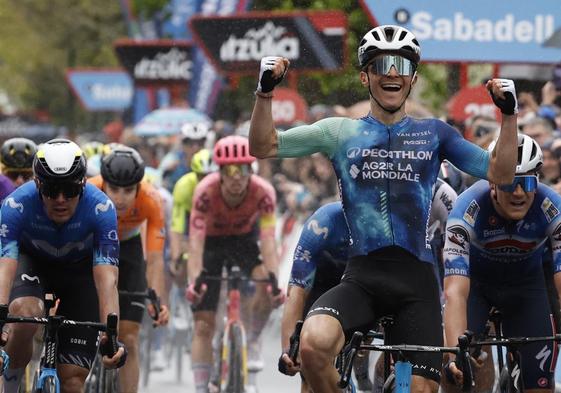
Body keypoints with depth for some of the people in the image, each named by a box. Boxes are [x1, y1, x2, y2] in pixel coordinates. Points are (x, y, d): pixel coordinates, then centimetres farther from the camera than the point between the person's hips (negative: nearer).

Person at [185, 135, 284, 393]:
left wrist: (274, 279, -49)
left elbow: (268, 240, -35)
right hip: (212, 241, -1)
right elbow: (196, 242, -37)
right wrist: (194, 282, -51)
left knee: (267, 284, -31)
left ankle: (252, 342, -5)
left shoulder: (262, 192, -30)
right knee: (203, 326, -7)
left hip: (245, 238, 1)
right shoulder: (206, 191, -32)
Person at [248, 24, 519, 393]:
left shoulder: (433, 133, 12)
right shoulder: (341, 132, 10)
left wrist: (509, 114, -6)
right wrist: (265, 92, -8)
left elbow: (501, 174, 7)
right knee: (314, 344, -30)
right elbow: (263, 147, 7)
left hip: (416, 280, 1)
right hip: (362, 276, -1)